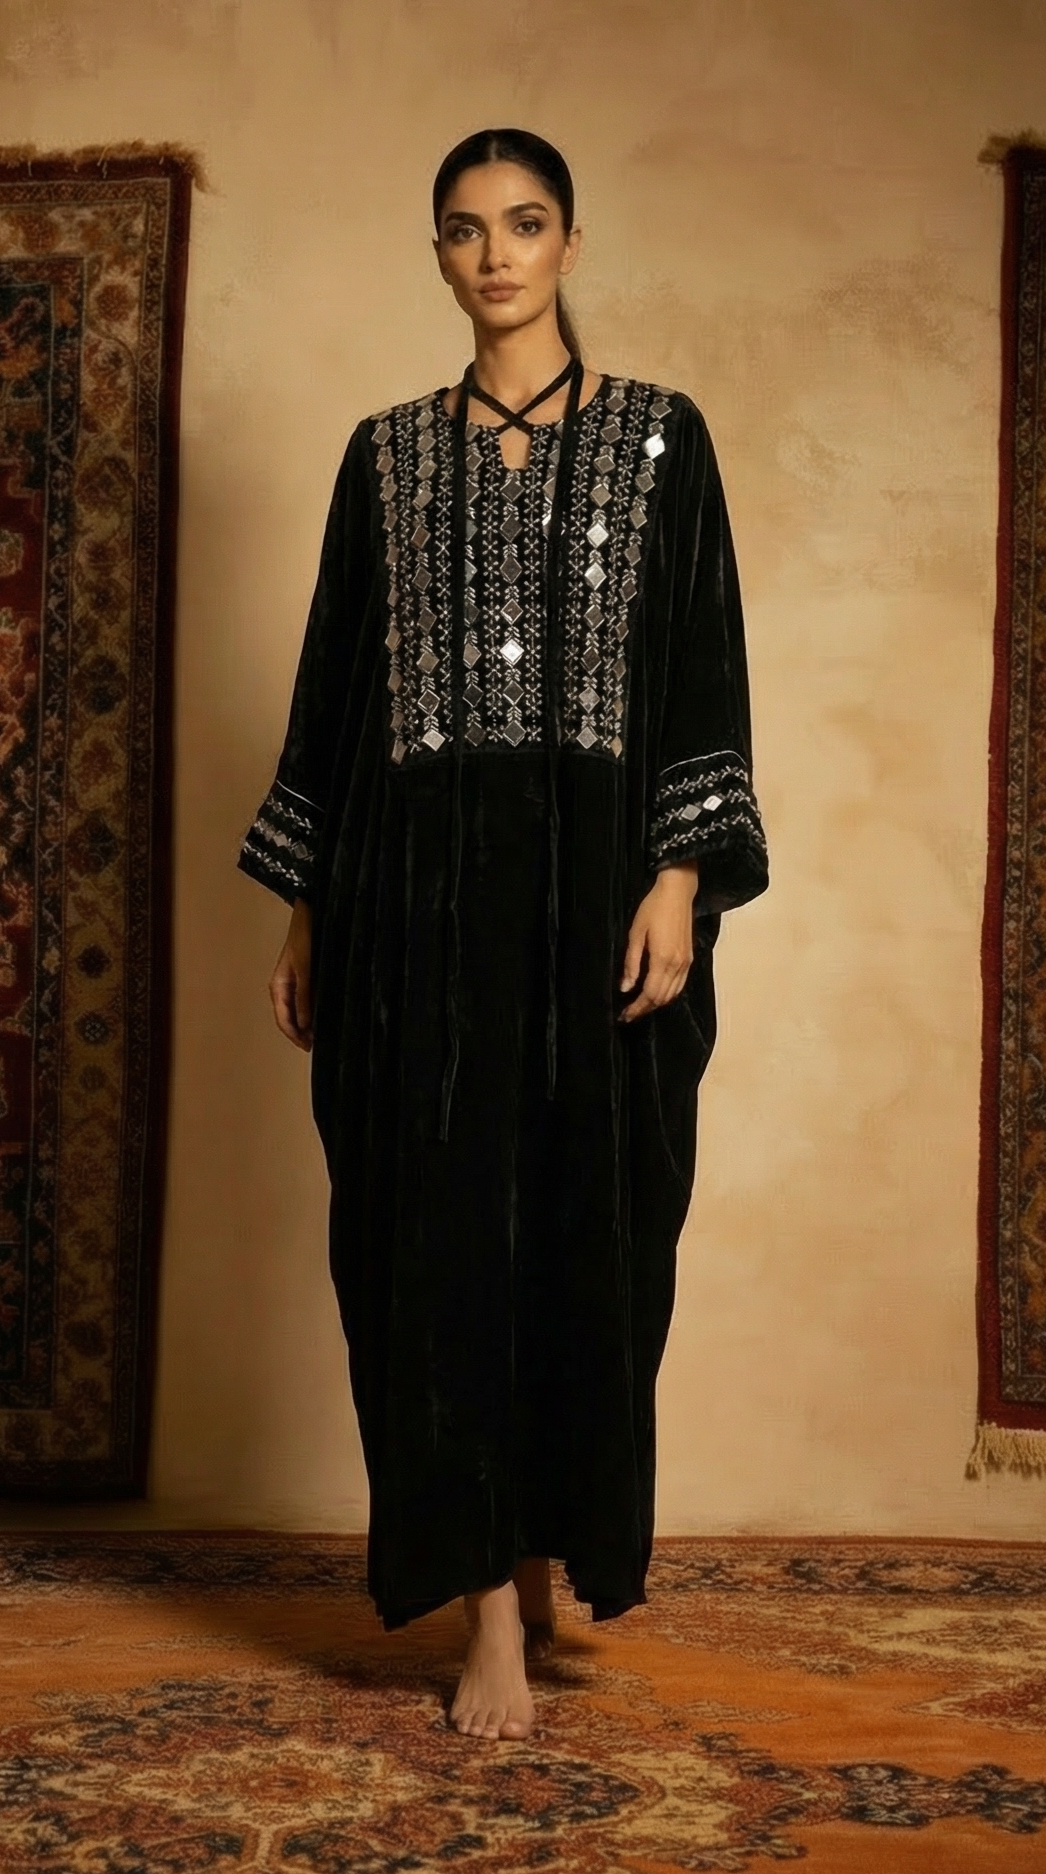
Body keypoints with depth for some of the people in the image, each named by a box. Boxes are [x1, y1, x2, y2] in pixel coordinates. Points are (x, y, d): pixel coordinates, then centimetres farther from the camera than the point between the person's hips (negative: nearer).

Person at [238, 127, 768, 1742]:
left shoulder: (658, 438, 7)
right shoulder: (388, 455, 13)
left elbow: (704, 668, 1)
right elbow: (335, 679, 13)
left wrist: (681, 878, -11)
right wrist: (307, 910, 9)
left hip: (593, 871, -1)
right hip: (418, 883, 2)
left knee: (588, 1226, 2)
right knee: (438, 1231, -2)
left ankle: (545, 1553, 23)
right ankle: (494, 1617, 6)